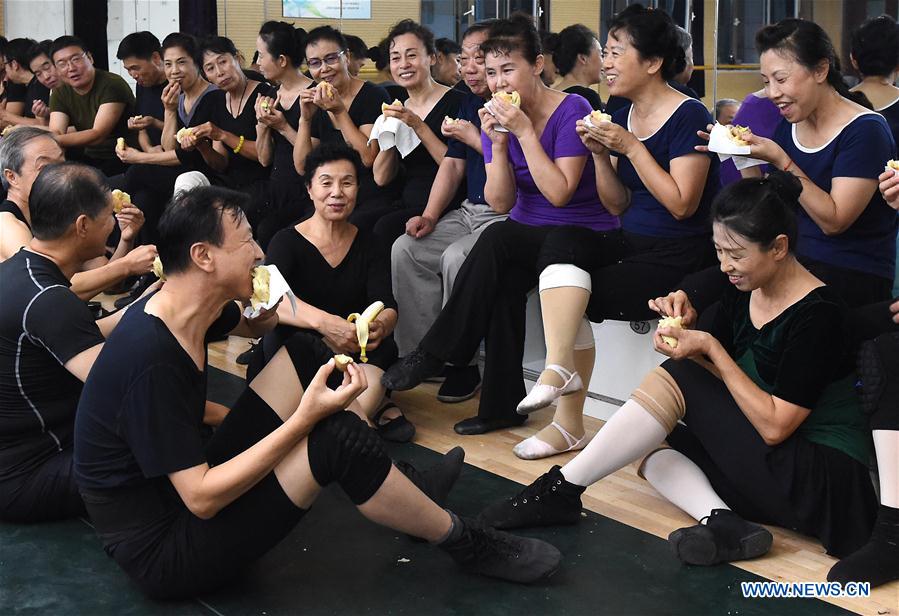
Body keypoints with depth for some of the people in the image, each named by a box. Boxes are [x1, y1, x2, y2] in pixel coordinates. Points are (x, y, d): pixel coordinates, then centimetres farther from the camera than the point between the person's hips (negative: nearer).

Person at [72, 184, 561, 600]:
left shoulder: (183, 308, -3)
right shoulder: (152, 362, -29)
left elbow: (252, 325, 22)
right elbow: (201, 500, -27)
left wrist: (266, 311, -3)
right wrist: (305, 418, -27)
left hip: (184, 490, 10)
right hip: (159, 555, -9)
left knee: (300, 357, 6)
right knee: (338, 439, -24)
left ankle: (403, 491, 10)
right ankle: (465, 543, 0)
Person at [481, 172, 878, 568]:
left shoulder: (817, 314, -19)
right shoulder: (743, 293, 4)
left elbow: (774, 426, -22)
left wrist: (710, 346, -21)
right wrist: (685, 327, -11)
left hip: (828, 483, -9)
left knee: (677, 379, -17)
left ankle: (561, 490, -11)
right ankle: (722, 525, -20)